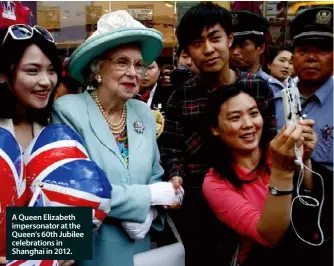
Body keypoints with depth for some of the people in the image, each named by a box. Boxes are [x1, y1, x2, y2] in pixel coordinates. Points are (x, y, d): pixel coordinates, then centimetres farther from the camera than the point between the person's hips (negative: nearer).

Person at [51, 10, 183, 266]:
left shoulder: (145, 114, 2)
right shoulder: (68, 110, -14)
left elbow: (155, 176, 8)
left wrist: (150, 213, -12)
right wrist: (149, 196, -18)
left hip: (138, 244, 5)